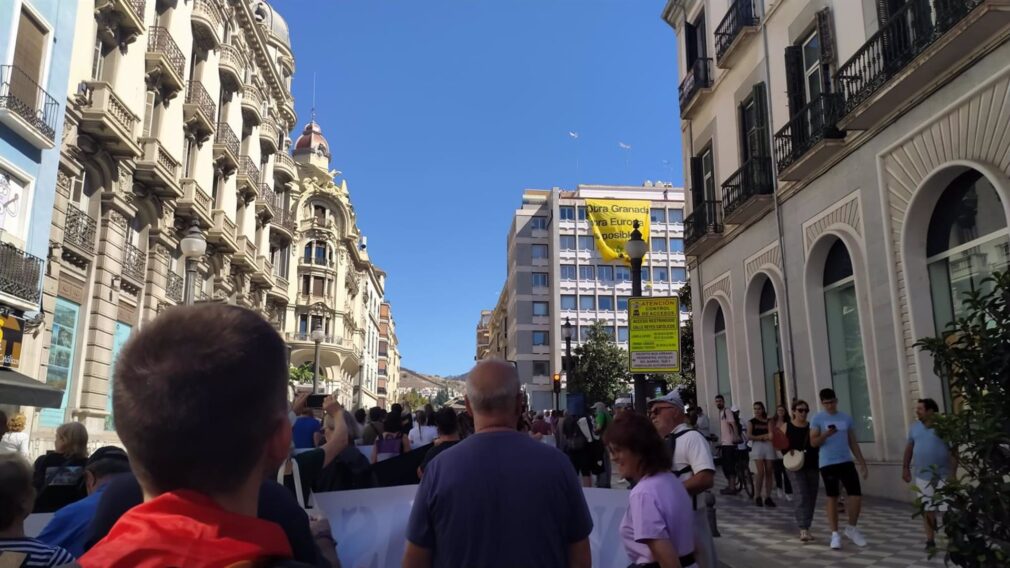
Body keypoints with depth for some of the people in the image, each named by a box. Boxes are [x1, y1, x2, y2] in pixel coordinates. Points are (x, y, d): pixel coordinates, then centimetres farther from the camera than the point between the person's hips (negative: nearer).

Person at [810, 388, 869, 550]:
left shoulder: (846, 418, 8)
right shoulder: (818, 419, -3)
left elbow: (853, 442, 14)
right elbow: (813, 443, -7)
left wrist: (862, 462, 11)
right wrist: (826, 434, -25)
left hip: (846, 462, 3)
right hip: (827, 464, -3)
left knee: (856, 495, -1)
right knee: (832, 498, 3)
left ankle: (851, 529, 20)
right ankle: (835, 534, 12)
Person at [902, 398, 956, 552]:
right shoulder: (914, 427, 6)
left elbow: (953, 451, -8)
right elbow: (909, 448, 12)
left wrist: (953, 473, -13)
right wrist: (905, 468, 10)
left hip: (943, 476, -4)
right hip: (922, 476, 4)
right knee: (927, 510, 7)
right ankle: (930, 541, 15)